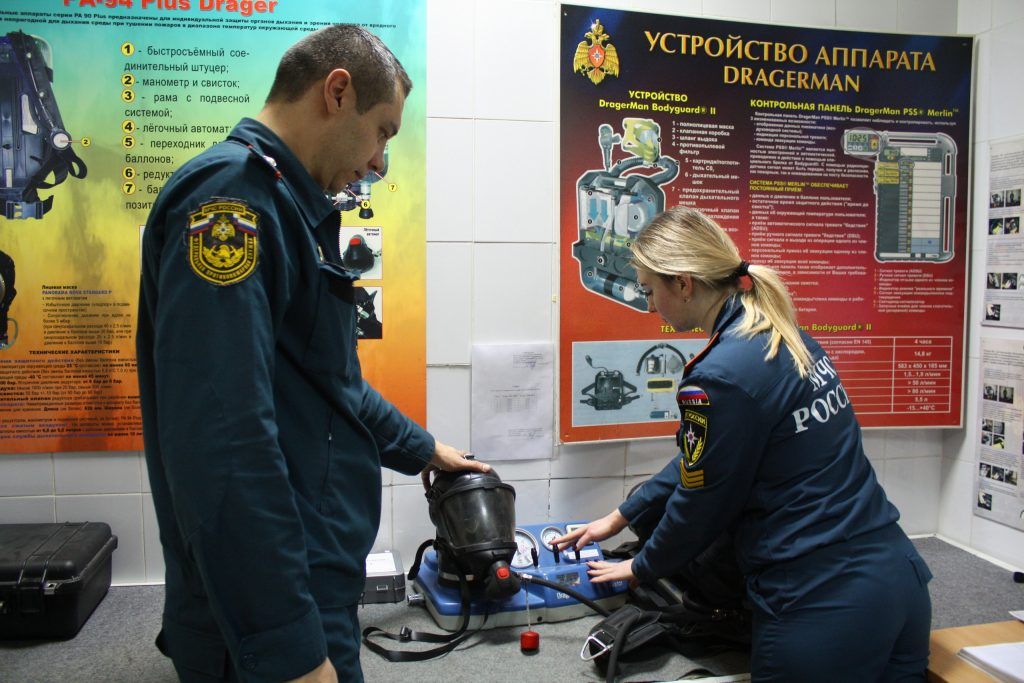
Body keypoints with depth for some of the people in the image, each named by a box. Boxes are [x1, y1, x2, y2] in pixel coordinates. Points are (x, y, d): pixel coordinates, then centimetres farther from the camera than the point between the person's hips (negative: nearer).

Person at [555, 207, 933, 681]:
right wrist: (620, 516, 22)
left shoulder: (719, 375, -23)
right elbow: (696, 459, 14)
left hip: (825, 610, -8)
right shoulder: (787, 338, 5)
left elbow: (700, 504, -9)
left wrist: (641, 568, 10)